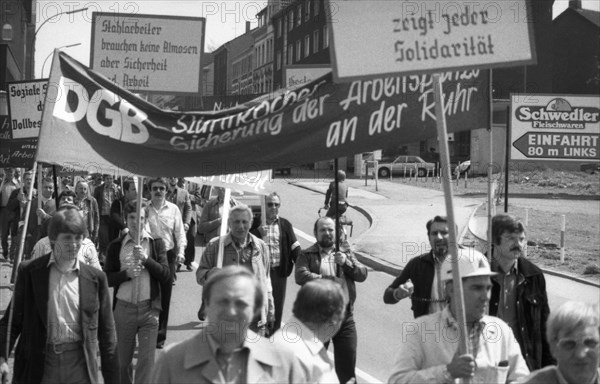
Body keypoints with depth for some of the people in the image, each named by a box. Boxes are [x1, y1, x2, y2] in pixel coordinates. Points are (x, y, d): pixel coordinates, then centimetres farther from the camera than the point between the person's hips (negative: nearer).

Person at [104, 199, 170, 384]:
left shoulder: (156, 244, 2)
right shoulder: (115, 246, 3)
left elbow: (166, 276, -5)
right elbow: (107, 279, 0)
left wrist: (146, 259, -17)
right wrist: (126, 274, -17)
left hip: (149, 308, -1)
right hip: (124, 308, 1)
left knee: (147, 359, -3)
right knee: (123, 359, 13)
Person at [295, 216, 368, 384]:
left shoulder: (346, 253, 14)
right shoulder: (307, 255, 3)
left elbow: (362, 275, 4)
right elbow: (301, 276, -14)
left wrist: (346, 263, -12)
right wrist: (326, 279, -16)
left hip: (345, 316, 2)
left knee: (347, 363, 4)